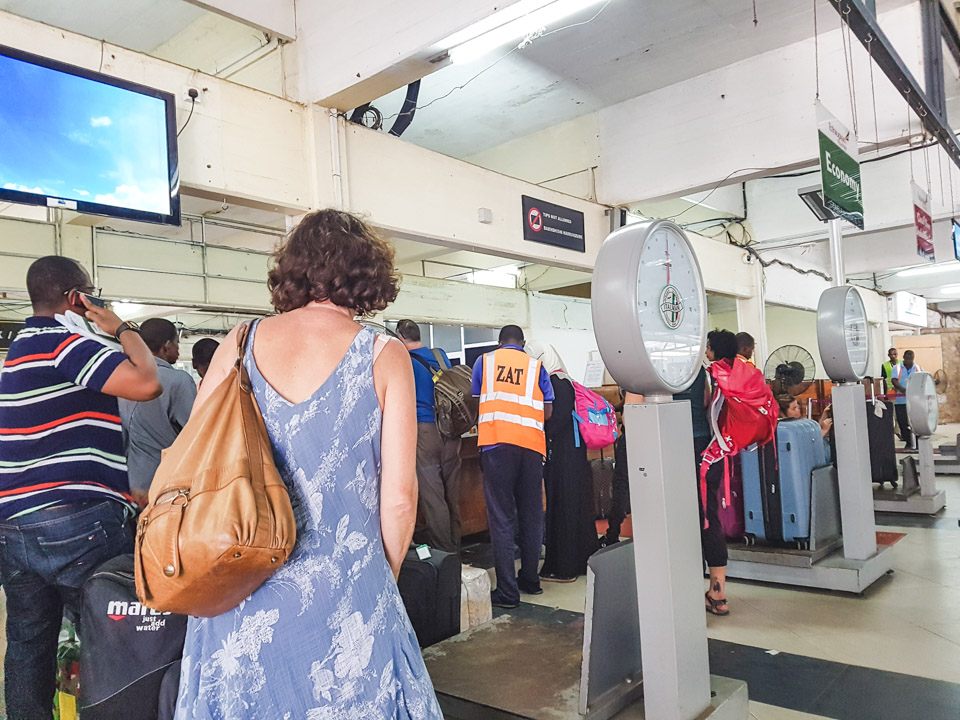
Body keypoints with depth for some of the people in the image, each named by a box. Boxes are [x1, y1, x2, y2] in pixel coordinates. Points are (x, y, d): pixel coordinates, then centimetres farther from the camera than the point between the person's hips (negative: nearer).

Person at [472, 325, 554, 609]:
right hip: (531, 445, 2)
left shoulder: (484, 361, 12)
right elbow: (547, 411, 7)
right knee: (531, 515, 13)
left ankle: (507, 591, 0)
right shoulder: (536, 365, 12)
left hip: (496, 443, -2)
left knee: (501, 517, -1)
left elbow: (476, 401, 17)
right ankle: (530, 580, 24)